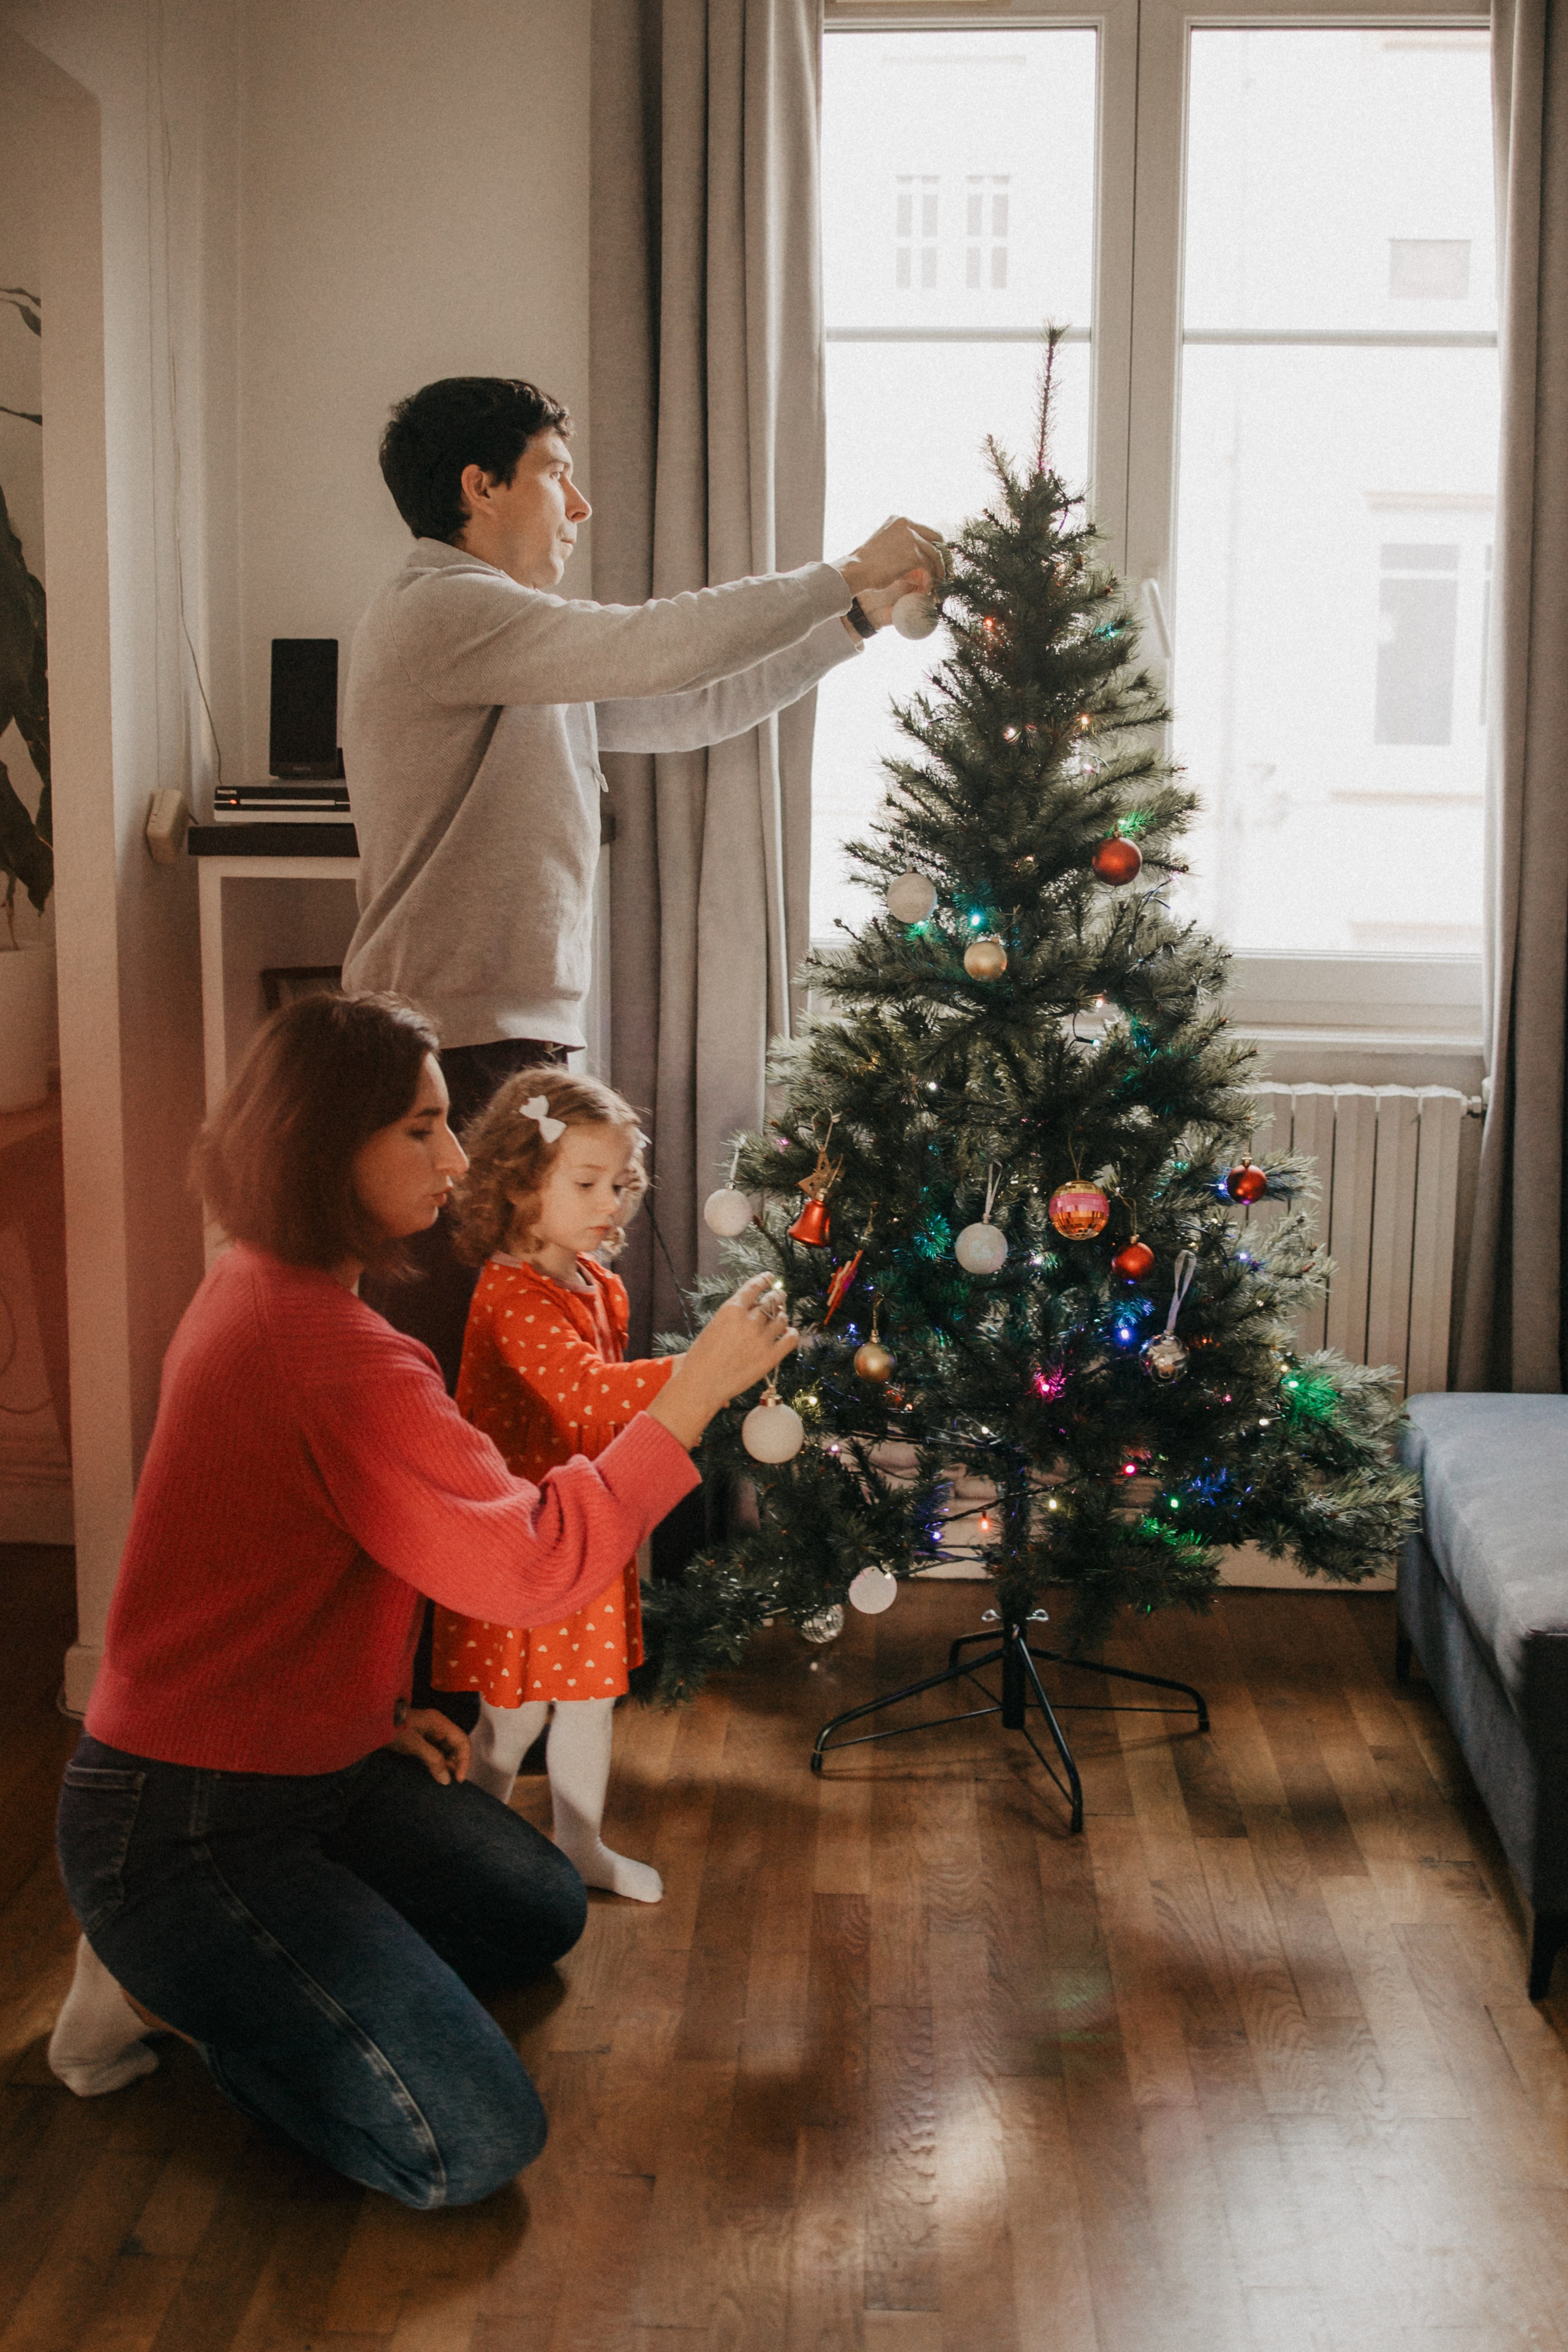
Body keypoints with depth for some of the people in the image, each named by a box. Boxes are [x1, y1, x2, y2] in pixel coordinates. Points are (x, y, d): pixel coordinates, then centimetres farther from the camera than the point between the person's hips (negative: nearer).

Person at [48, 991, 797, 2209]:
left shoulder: (258, 1289, 4)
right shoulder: (329, 1354, -30)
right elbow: (532, 1562, -29)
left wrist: (372, 1711, 10)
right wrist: (695, 1392, -24)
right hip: (183, 1824, -10)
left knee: (542, 1913, 22)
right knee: (472, 2144, -13)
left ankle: (214, 1971, 17)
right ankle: (165, 1982, 2)